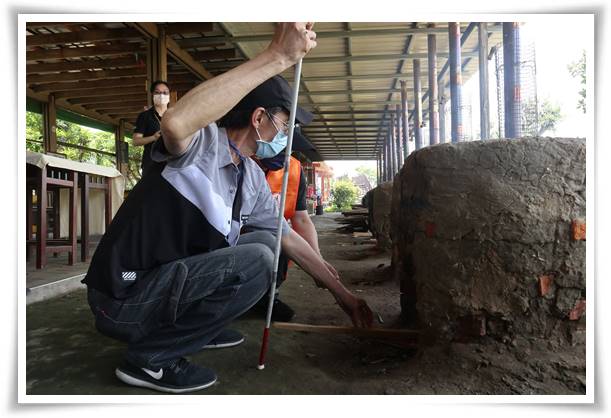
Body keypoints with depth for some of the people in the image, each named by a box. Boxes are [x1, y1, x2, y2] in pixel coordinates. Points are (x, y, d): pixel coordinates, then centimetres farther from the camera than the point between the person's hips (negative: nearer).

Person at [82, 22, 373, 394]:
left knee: (265, 240, 8)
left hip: (170, 279, 8)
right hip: (122, 297, -8)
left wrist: (341, 293, 14)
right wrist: (277, 57, -40)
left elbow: (290, 240, 12)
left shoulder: (254, 180, 6)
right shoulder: (202, 142, -17)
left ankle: (201, 327, 12)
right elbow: (176, 122, -43)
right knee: (257, 261, -22)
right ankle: (150, 357, -9)